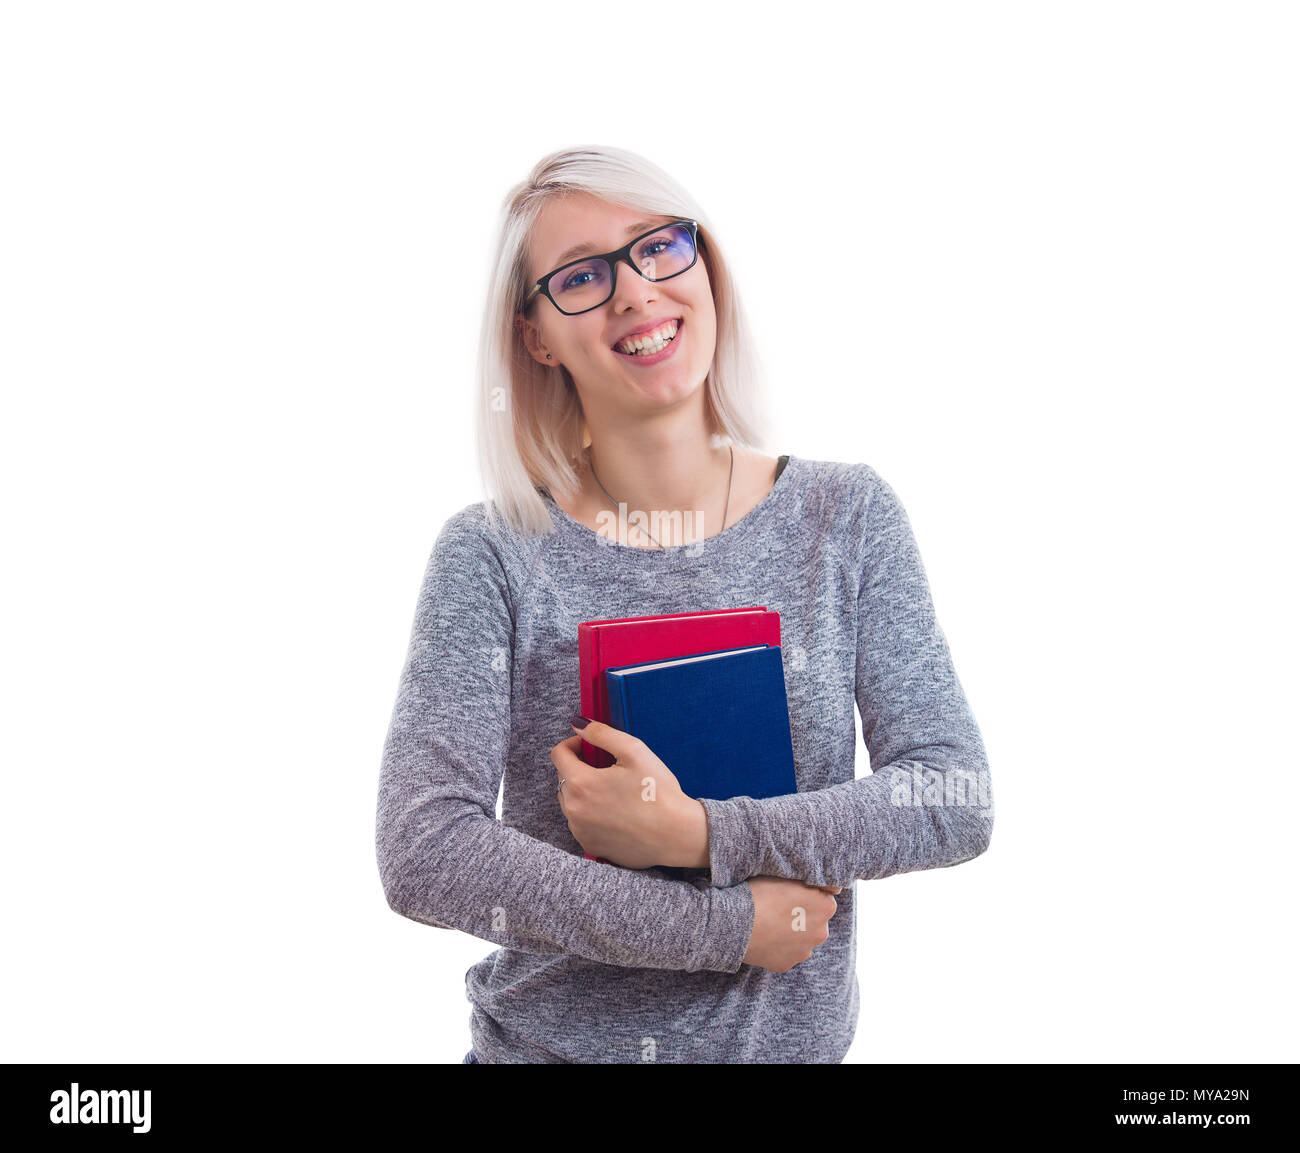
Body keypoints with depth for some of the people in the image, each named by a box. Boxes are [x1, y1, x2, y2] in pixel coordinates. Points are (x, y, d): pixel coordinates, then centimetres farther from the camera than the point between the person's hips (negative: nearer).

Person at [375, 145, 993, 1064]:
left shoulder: (848, 517, -7)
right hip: (548, 1042, -1)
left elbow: (956, 797, -11)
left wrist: (699, 836, -22)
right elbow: (422, 854, -20)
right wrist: (723, 925, -20)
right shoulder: (492, 553, -13)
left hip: (794, 1041, 2)